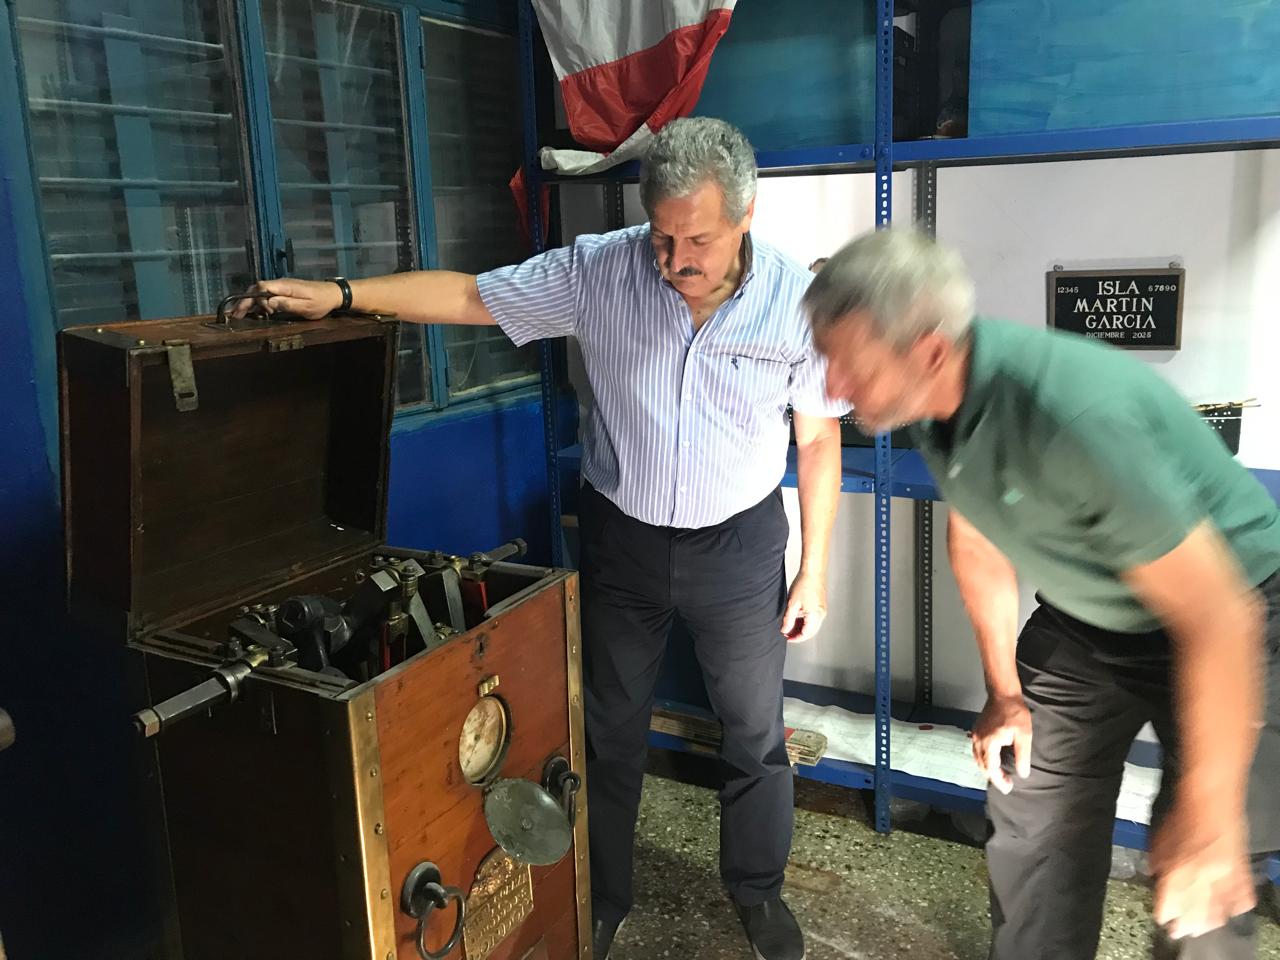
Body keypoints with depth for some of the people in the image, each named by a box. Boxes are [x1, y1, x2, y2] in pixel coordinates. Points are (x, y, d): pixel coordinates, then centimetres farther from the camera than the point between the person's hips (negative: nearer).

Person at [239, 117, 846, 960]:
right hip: (621, 539, 1)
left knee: (756, 733, 14)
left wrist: (815, 568, -5)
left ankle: (759, 891, 41)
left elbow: (820, 439, -6)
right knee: (612, 732, 16)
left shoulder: (797, 298, -14)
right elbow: (469, 296, -8)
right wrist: (340, 295, -15)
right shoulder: (598, 271, -14)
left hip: (738, 543, 0)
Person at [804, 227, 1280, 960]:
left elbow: (1217, 621, -32)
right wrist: (1005, 692, 9)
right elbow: (977, 539, 4)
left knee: (1199, 894, -5)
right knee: (1032, 815, 8)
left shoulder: (1072, 414, -38)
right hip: (1086, 618, 6)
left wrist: (1209, 813, -21)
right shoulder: (934, 400, -14)